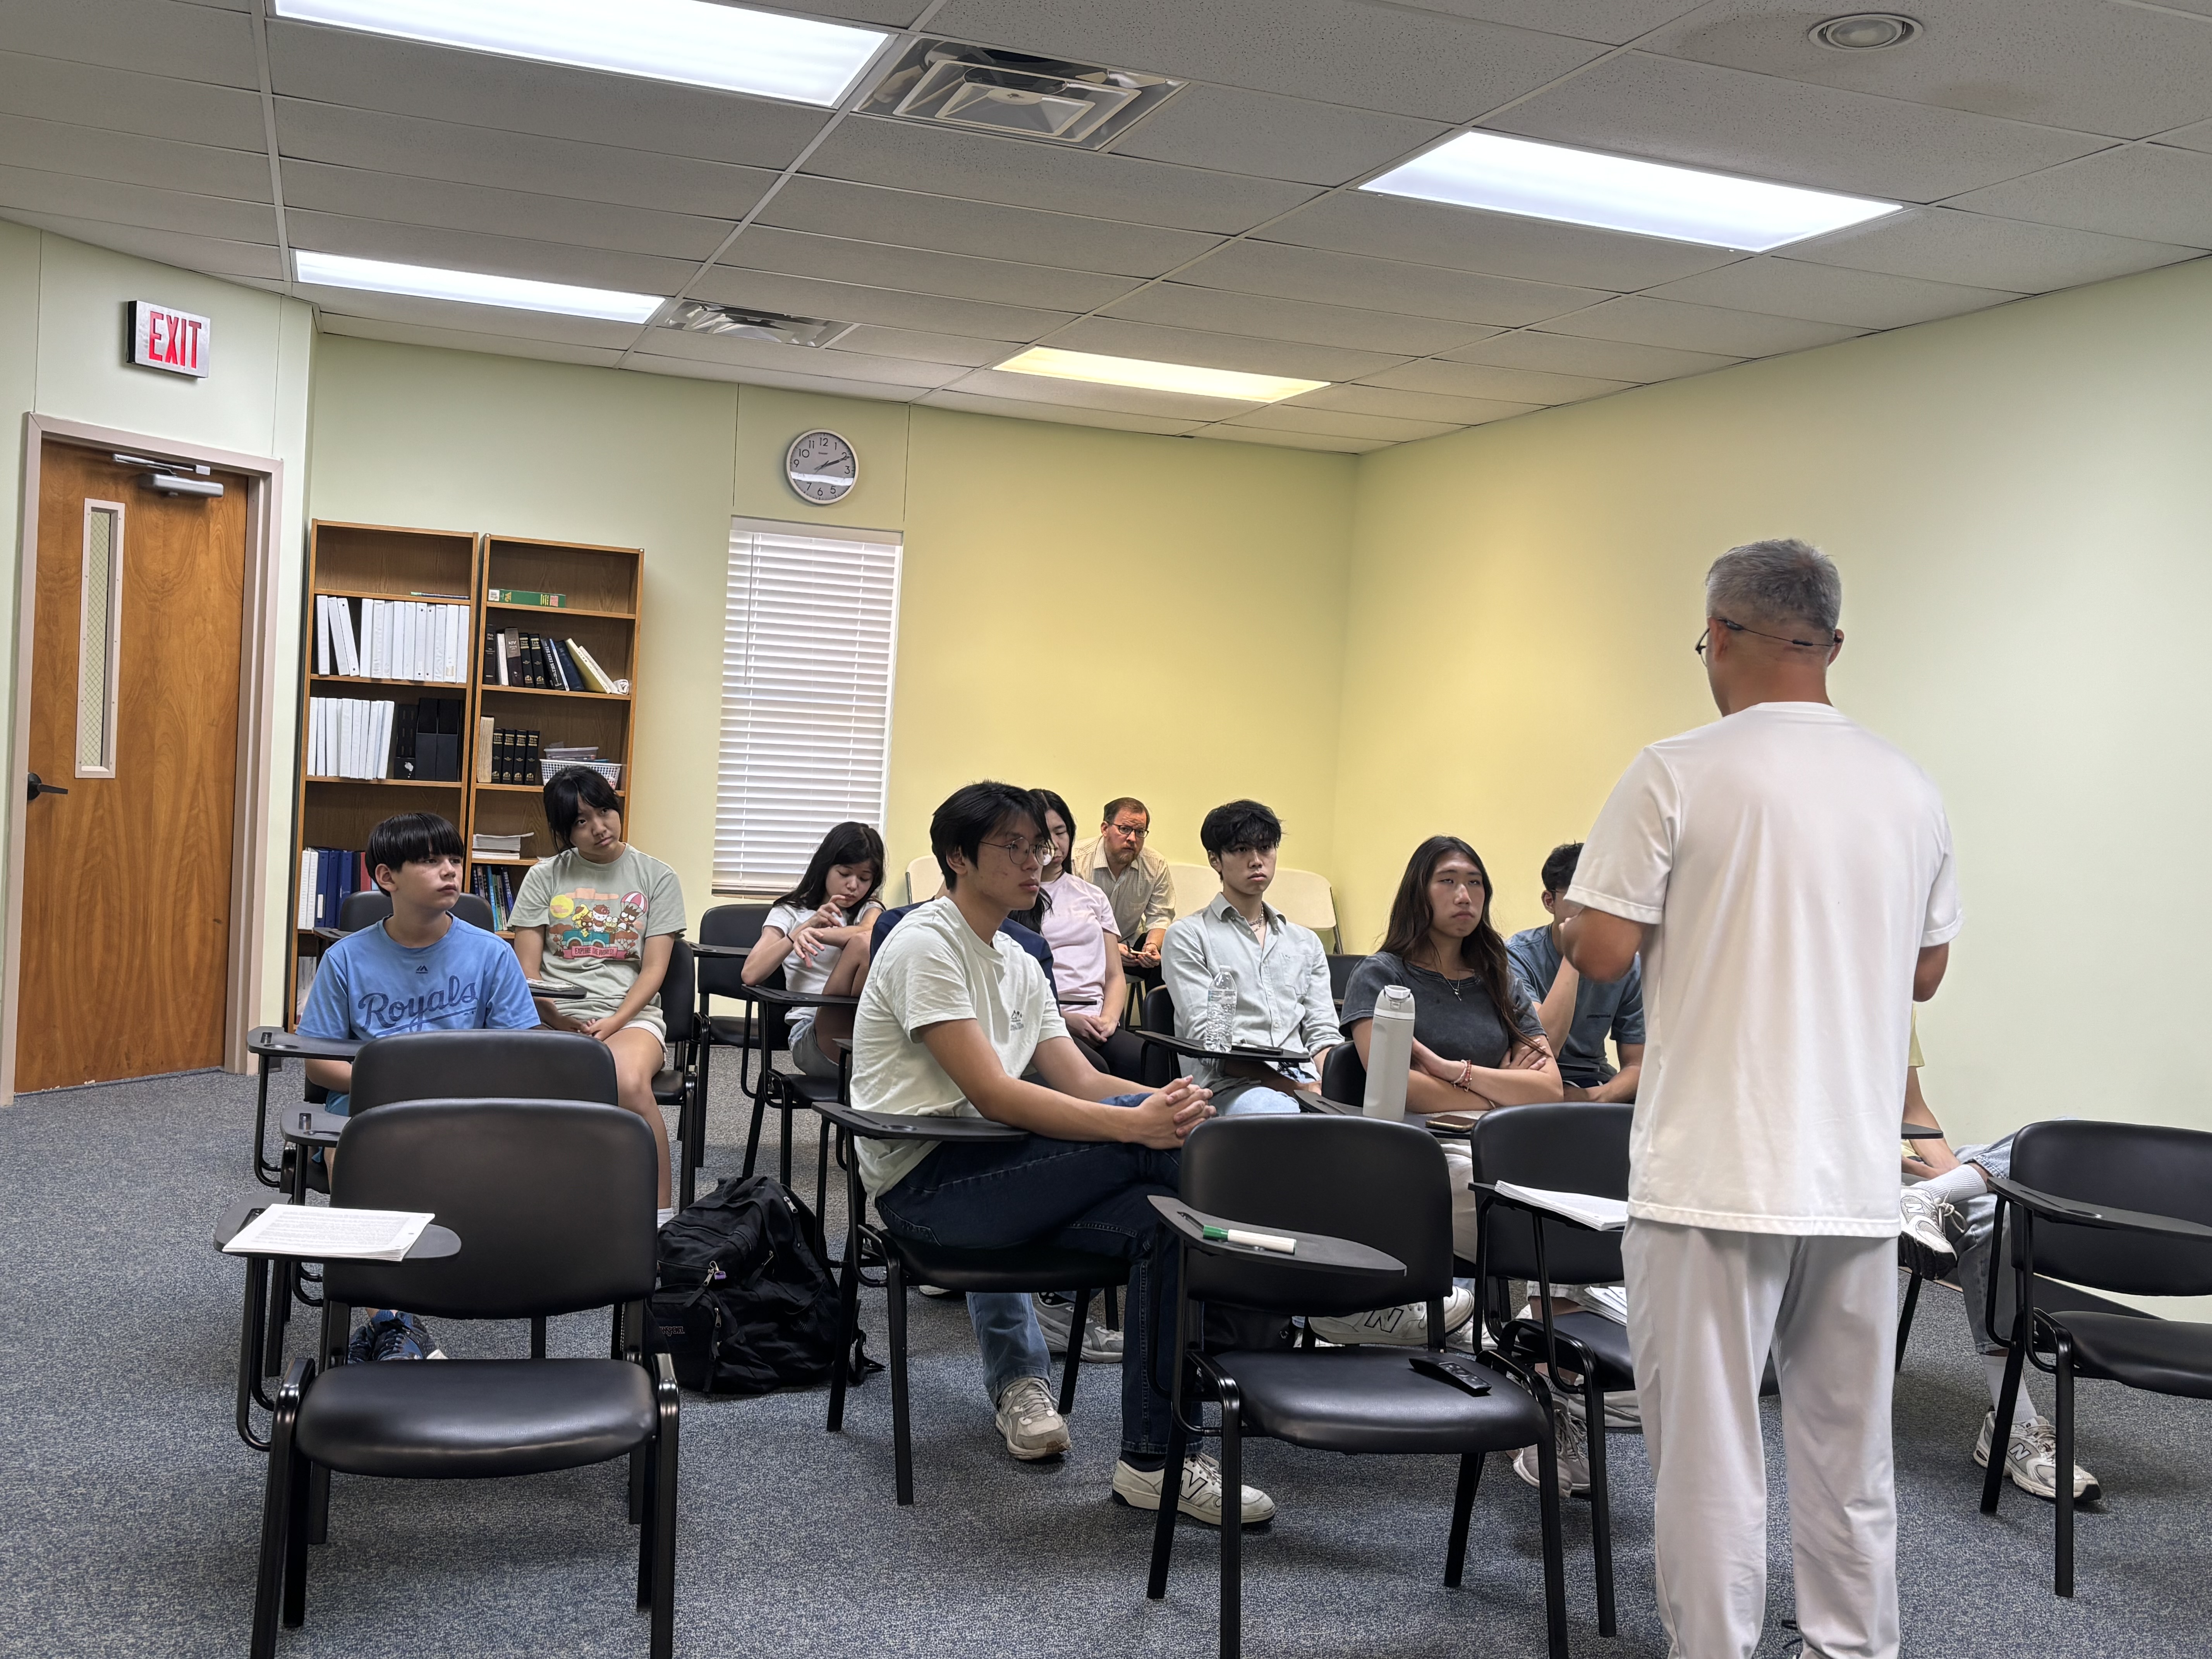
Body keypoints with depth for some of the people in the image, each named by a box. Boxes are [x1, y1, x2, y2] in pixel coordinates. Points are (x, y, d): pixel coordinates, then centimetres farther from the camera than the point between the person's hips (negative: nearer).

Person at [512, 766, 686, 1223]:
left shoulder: (656, 877, 10)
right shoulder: (545, 877, 14)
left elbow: (653, 969, 4)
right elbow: (527, 969, 8)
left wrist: (615, 1022, -13)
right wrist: (552, 1016, -12)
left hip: (630, 1012, -1)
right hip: (555, 1014, 1)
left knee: (631, 1084, -37)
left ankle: (660, 1213, -26)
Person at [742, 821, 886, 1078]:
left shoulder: (868, 910, 22)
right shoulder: (790, 913, 19)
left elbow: (871, 932, -8)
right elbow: (751, 975, 0)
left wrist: (816, 934, -24)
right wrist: (806, 927, -7)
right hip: (809, 1038, -2)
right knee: (863, 944, -26)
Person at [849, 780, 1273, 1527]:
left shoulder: (1019, 963, 18)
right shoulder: (926, 945, -10)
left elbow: (1084, 1082, 8)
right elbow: (993, 1094, -20)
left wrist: (1165, 1103, -14)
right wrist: (1138, 1123, -28)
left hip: (983, 1171, 8)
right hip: (923, 1180, -8)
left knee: (1162, 1217, -17)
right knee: (1151, 1148, -23)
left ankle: (1154, 1460, -11)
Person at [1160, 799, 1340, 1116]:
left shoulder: (1306, 942, 26)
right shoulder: (1189, 936, 9)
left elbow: (1322, 1034, 16)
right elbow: (1208, 1041, -3)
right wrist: (1287, 1085, -16)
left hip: (1305, 1082, 4)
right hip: (1228, 1086, -4)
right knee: (1279, 1113, -40)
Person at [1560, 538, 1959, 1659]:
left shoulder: (1677, 775, -10)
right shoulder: (1910, 791, 6)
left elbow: (1601, 951, -12)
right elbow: (1925, 972, 15)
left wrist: (1571, 921, 9)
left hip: (1714, 1175, -5)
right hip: (1858, 1178, 5)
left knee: (1708, 1453, 4)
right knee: (1850, 1452, 16)